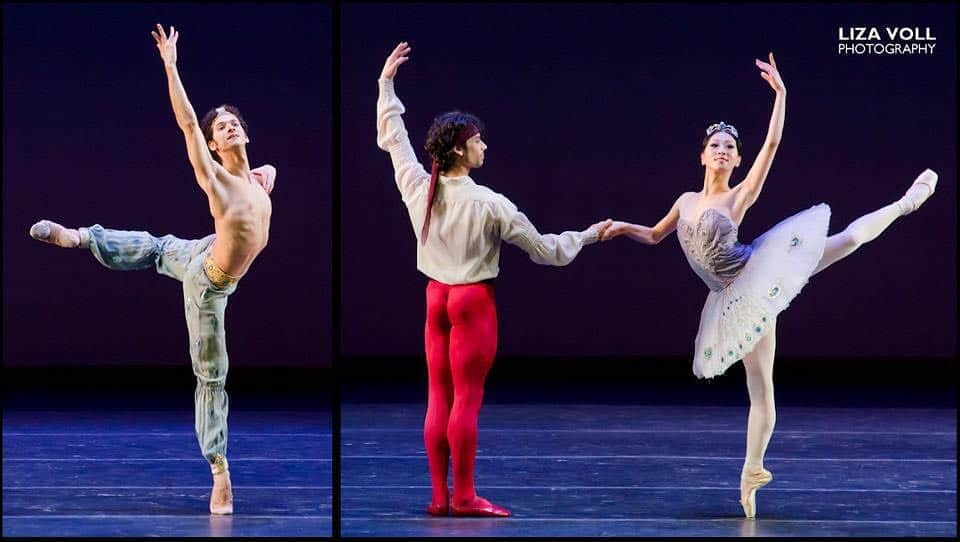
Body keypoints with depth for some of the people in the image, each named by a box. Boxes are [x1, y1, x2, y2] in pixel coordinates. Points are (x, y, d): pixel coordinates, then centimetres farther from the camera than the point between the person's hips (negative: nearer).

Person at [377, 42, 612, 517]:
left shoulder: (418, 189, -4)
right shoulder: (488, 204, -16)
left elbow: (392, 138, 12)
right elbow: (543, 249, -8)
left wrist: (386, 83, 21)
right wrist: (588, 236, 7)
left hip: (435, 297, 6)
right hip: (473, 300, -6)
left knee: (438, 398, 8)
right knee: (467, 400, -2)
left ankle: (439, 495, 10)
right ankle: (465, 497, 1)